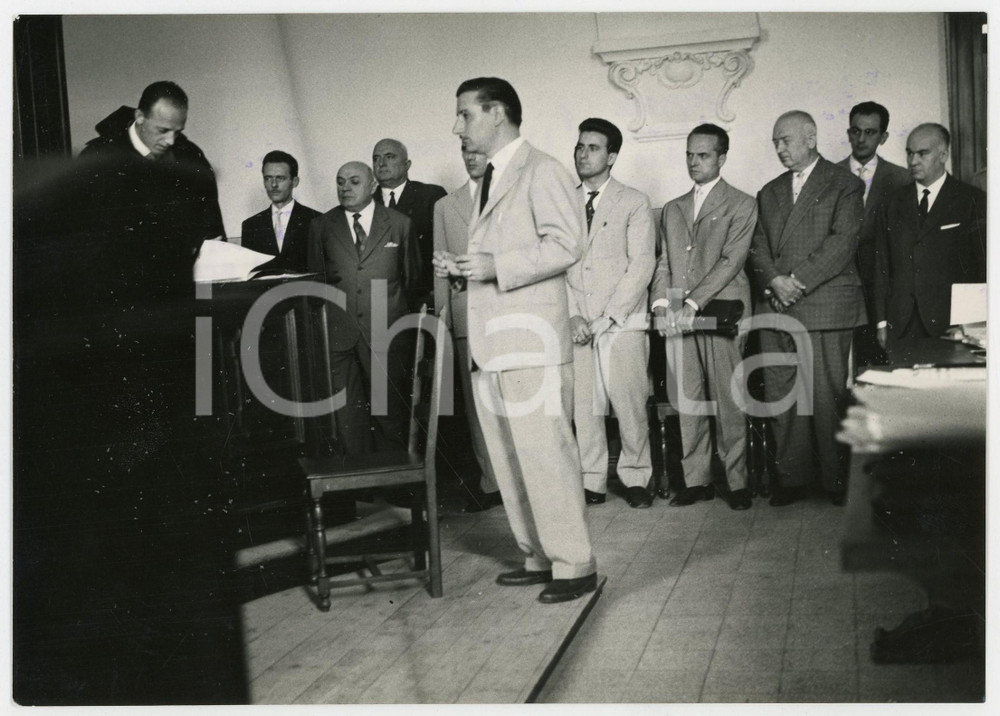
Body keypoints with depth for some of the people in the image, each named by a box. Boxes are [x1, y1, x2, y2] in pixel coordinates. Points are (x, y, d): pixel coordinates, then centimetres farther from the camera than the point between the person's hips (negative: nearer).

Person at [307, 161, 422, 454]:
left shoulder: (399, 224, 7)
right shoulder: (321, 226, 10)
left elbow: (413, 277, 13)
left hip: (386, 332, -1)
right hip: (339, 334, 1)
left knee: (391, 413, 1)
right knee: (347, 416, 1)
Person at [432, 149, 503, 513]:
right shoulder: (445, 207, 17)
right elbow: (440, 270, 14)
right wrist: (442, 317, 7)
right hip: (468, 316, 2)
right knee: (477, 402, 2)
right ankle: (491, 484, 7)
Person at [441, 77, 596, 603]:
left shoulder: (541, 171, -6)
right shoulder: (487, 181, 22)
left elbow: (565, 243, -15)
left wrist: (497, 267, -19)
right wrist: (463, 266, 9)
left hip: (532, 342, -9)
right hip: (491, 343, 9)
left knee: (545, 453, -7)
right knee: (509, 459, 11)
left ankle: (574, 565, 2)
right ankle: (538, 557, 20)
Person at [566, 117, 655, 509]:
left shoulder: (634, 202, 5)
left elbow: (642, 264, -3)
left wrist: (607, 316, -11)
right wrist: (572, 315, -6)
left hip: (622, 322, -2)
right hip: (576, 325, 3)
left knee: (630, 404, -4)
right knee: (582, 406, 0)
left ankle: (636, 478, 9)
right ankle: (591, 481, 9)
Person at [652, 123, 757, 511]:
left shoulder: (741, 205, 4)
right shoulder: (672, 209, 21)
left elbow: (731, 260, -7)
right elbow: (664, 261, 16)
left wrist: (693, 304, -15)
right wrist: (661, 302, -3)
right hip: (677, 317, 5)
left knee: (728, 400, -4)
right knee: (687, 402, 4)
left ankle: (737, 481, 3)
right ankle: (695, 479, 10)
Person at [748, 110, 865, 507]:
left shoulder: (845, 184, 4)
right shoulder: (770, 192, 22)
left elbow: (842, 242, -8)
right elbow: (758, 248, 14)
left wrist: (796, 282, -14)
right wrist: (774, 281, -7)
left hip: (824, 306, -5)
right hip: (775, 309, 5)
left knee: (827, 396, -5)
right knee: (780, 396, 3)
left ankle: (837, 481, 6)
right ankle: (791, 478, 10)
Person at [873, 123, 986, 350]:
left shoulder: (972, 201, 3)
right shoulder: (895, 203, 14)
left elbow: (983, 264, 0)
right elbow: (883, 265, 12)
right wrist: (882, 322, 6)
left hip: (951, 323, -3)